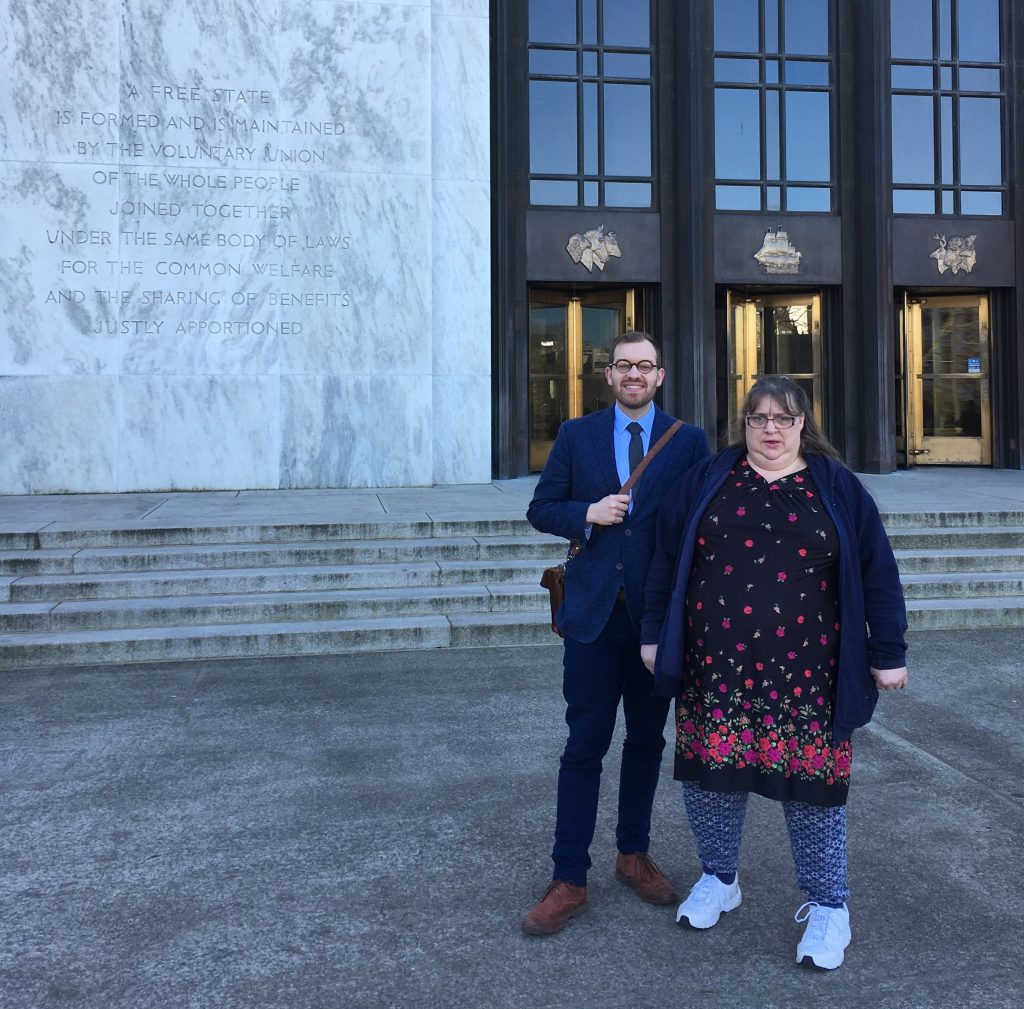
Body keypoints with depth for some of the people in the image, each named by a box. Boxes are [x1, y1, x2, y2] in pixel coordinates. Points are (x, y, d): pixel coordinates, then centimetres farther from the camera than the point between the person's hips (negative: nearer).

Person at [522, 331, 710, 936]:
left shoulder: (690, 441, 4)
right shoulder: (576, 435, 5)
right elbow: (541, 509, 7)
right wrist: (586, 515, -13)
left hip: (661, 614, 1)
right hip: (594, 613, -1)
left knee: (647, 741, 14)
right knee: (585, 746, 1)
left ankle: (634, 854, 33)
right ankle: (569, 881, 12)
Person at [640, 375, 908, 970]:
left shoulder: (838, 489, 4)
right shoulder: (706, 481, 5)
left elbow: (877, 573, 3)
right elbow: (667, 560, 7)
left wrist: (889, 653, 2)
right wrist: (654, 634, 6)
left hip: (803, 671, -1)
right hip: (716, 666, 1)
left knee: (811, 779, 3)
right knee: (712, 771, 7)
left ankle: (829, 905, 22)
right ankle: (719, 879, 31)